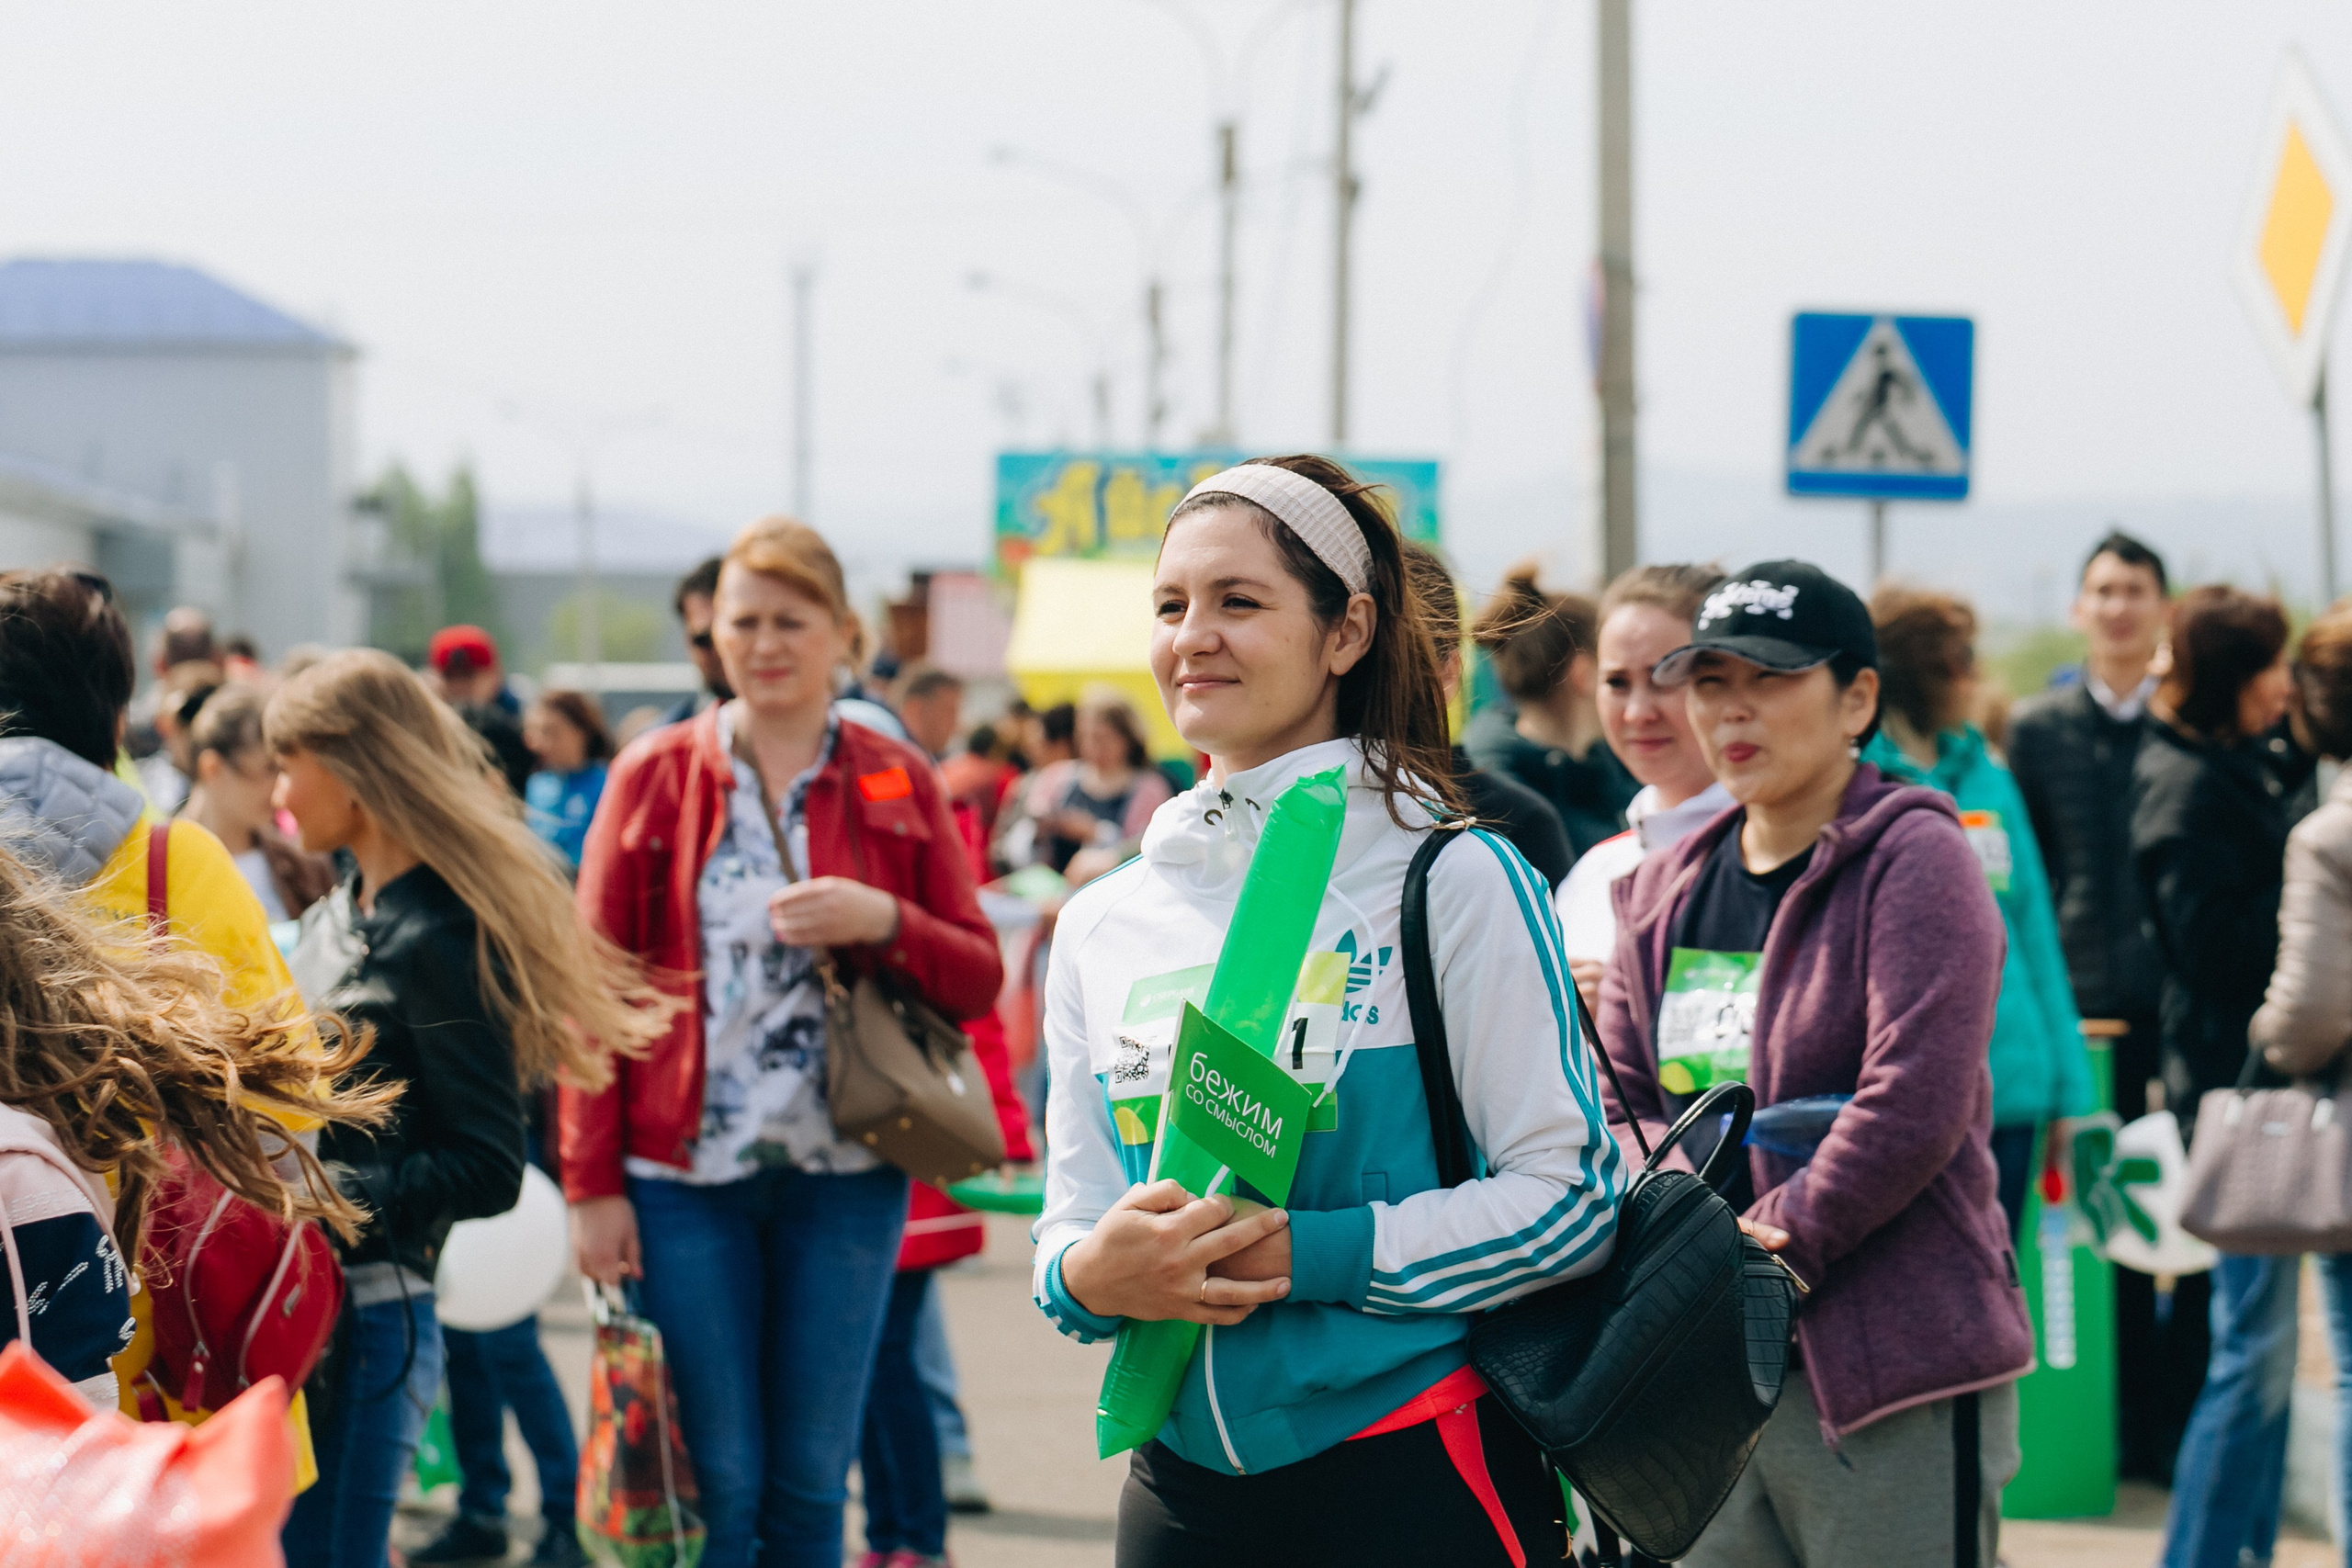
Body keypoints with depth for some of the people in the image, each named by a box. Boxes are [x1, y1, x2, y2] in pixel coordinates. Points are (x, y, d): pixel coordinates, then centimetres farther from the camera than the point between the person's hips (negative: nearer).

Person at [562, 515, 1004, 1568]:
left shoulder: (901, 788, 7)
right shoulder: (653, 776, 3)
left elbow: (978, 979, 6)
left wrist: (882, 922, -14)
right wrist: (591, 1185, -4)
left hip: (845, 1176, 1)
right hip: (685, 1173, -1)